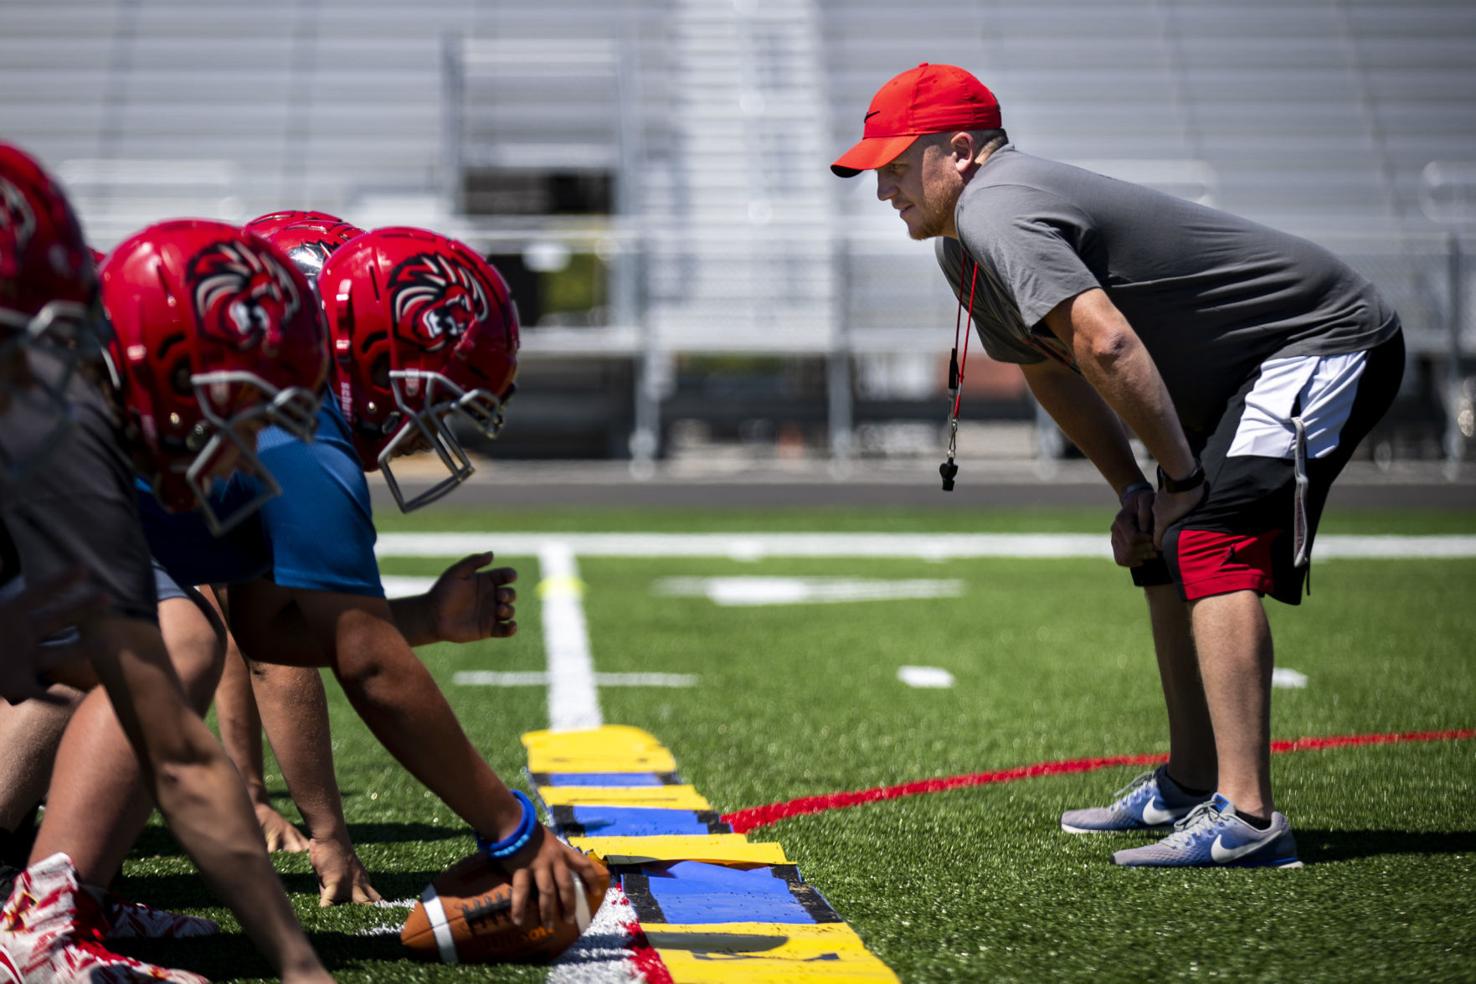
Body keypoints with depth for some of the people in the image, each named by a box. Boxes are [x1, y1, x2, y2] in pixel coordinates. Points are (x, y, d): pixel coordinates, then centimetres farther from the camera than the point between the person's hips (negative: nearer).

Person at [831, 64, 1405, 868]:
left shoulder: (992, 212, -24)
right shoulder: (960, 253, 10)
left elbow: (1106, 344, -35)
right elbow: (1051, 367, 23)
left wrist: (1182, 478, -24)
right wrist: (1132, 491, 15)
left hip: (1327, 342, -11)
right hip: (1246, 377, 11)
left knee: (1212, 546, -24)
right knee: (1162, 553, 17)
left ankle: (1243, 819, -31)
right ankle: (1191, 787, 28)